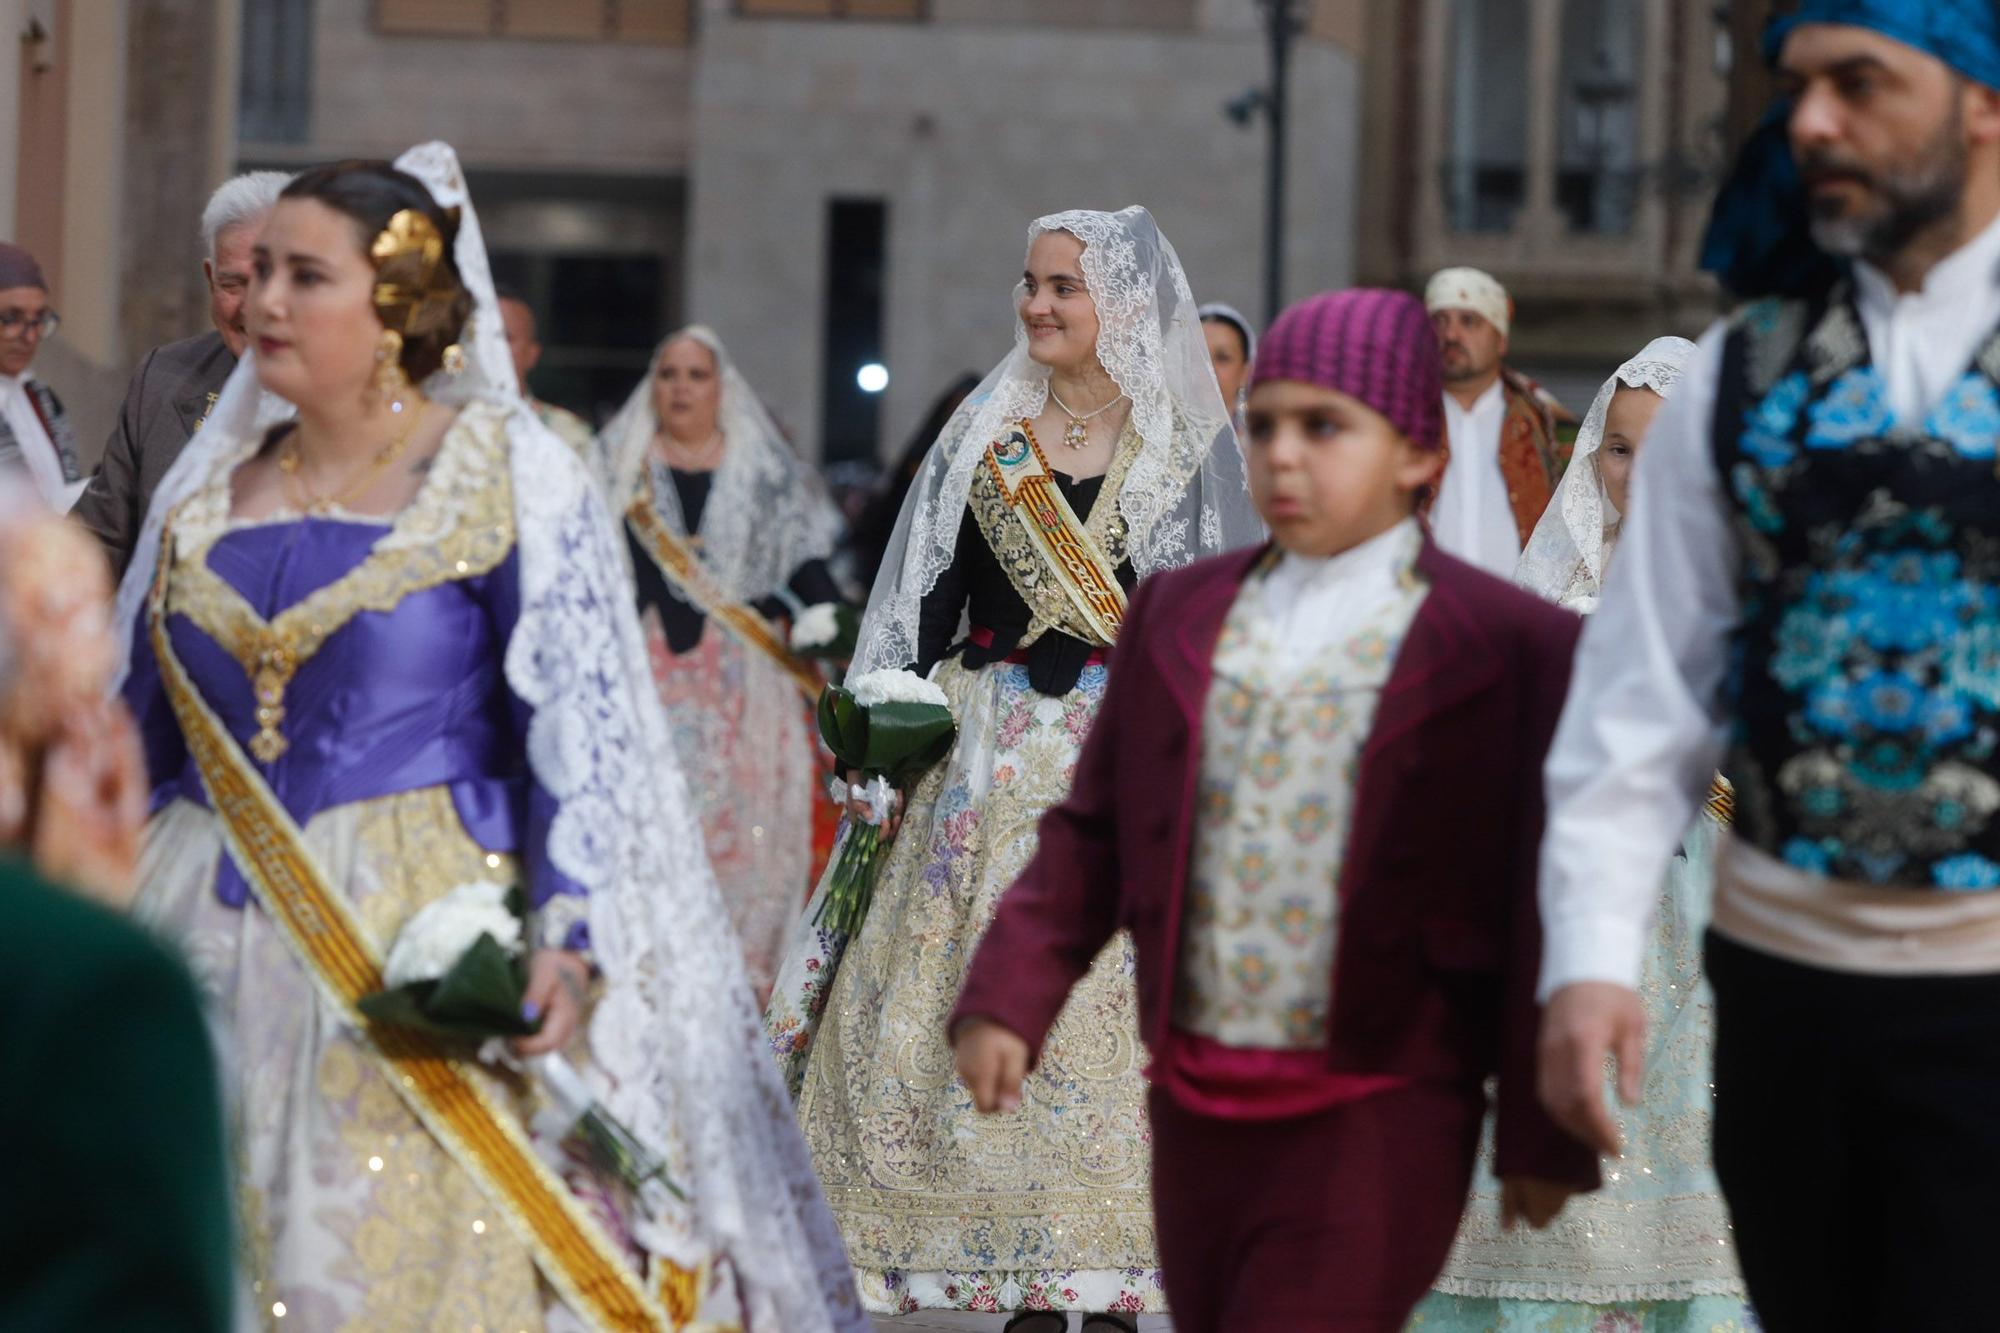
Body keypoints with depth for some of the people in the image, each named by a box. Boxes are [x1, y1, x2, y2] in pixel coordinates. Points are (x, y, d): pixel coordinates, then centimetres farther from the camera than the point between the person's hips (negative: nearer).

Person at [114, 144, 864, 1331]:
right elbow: (137, 740, 18)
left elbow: (584, 736, -9)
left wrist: (567, 937, -19)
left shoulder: (512, 476, -3)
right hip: (212, 957, 5)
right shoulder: (208, 491, 13)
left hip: (426, 947, -5)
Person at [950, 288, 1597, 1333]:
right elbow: (1093, 834, 11)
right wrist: (1007, 999, -3)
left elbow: (1545, 901, -4)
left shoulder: (1509, 647, -5)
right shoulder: (1180, 614, 10)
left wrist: (1544, 1134, -3)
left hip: (1377, 1122, -5)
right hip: (1198, 1103, 5)